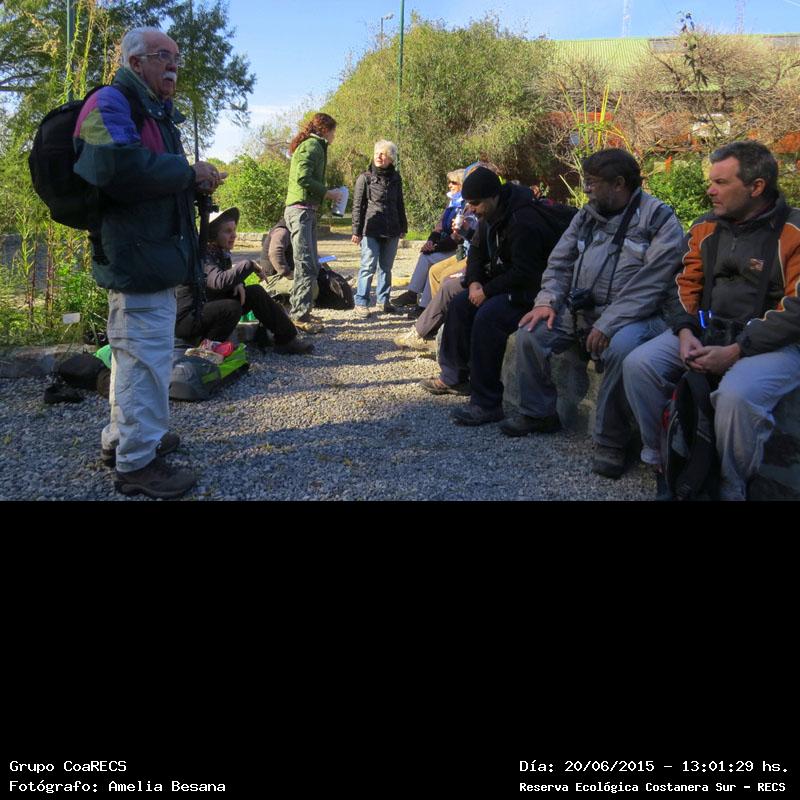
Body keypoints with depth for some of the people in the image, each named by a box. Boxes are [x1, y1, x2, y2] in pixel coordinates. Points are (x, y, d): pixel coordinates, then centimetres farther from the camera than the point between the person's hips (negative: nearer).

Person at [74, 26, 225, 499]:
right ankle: (137, 461, 1)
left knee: (135, 351, 18)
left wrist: (194, 181, 6)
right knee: (147, 354, -8)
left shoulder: (157, 113, 23)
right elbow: (117, 167, -27)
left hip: (155, 253, 11)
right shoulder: (111, 103, -10)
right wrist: (187, 172, -17)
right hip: (137, 253, -11)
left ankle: (122, 437, 33)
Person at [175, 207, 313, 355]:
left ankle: (287, 340, 0)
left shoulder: (222, 253, 5)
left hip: (211, 307, 9)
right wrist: (249, 265, -28)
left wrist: (238, 283, -7)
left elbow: (229, 277, 19)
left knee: (255, 292, -2)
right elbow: (220, 281, -40)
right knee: (232, 308, -33)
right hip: (187, 319, -9)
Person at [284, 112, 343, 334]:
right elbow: (303, 178, -20)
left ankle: (301, 311, 19)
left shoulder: (313, 145, 22)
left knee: (310, 265, 13)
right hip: (301, 209, -11)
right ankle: (300, 316, -11)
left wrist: (326, 194, 11)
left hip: (306, 210, 11)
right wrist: (328, 193, -11)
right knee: (307, 265, -12)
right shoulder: (312, 145, -8)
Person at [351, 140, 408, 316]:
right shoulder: (365, 177, 0)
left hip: (392, 231, 4)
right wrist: (356, 230, -7)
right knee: (368, 266, -7)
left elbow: (400, 204, 20)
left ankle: (384, 301, 20)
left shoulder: (395, 178, 11)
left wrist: (403, 226, 18)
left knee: (386, 267, 11)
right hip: (370, 230, -4)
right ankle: (361, 302, 0)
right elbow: (357, 205, -2)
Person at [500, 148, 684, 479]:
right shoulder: (587, 215, 12)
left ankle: (610, 442, -18)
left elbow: (648, 285, -19)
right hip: (580, 308, 7)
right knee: (530, 333, -9)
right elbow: (560, 262, 15)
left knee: (621, 348, -37)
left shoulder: (660, 219, -9)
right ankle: (539, 414, 11)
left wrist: (607, 325, -27)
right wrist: (547, 301, -4)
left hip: (633, 315, -6)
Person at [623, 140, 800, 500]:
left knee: (736, 394, -35)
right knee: (638, 365, -15)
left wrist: (734, 352, -22)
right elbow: (685, 287, 10)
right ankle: (661, 461, 1)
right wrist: (686, 333, -10)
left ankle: (732, 489, -10)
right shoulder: (706, 228, 9)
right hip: (706, 331, 6)